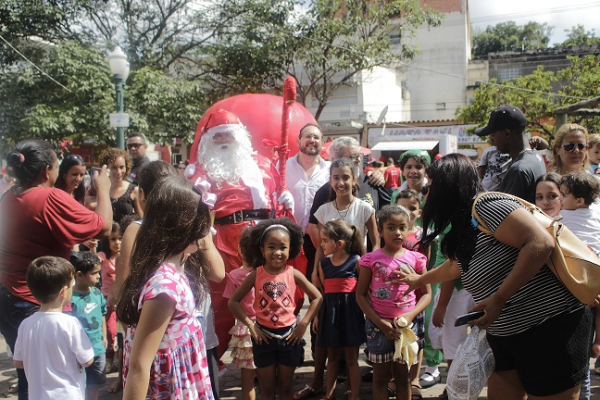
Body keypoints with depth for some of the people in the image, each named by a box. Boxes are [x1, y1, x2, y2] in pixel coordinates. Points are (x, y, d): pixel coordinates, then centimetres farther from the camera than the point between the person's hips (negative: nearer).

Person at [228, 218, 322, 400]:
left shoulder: (293, 274, -8)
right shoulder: (256, 275, -9)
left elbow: (317, 298, 0)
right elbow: (233, 302, -4)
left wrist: (303, 324, -7)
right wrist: (250, 325, -12)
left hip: (289, 335, 0)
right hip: (264, 336, 0)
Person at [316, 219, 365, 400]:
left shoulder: (356, 261, -8)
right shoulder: (323, 263, 4)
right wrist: (317, 315, 8)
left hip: (349, 311, -4)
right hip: (330, 311, 4)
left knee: (351, 359, 6)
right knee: (332, 357, 16)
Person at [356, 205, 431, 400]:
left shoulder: (415, 259, -1)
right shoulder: (371, 259, -5)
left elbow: (427, 293, 3)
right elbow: (360, 294, -4)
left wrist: (410, 315, -13)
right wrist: (379, 321, -13)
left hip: (407, 325, 1)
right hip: (378, 325, -1)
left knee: (403, 377, 13)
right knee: (380, 376, 10)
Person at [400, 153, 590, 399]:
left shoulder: (486, 205, -17)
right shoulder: (463, 228, 11)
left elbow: (541, 243, -28)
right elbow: (454, 267, 31)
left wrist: (498, 298, -26)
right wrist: (419, 280, 47)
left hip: (553, 324, -9)